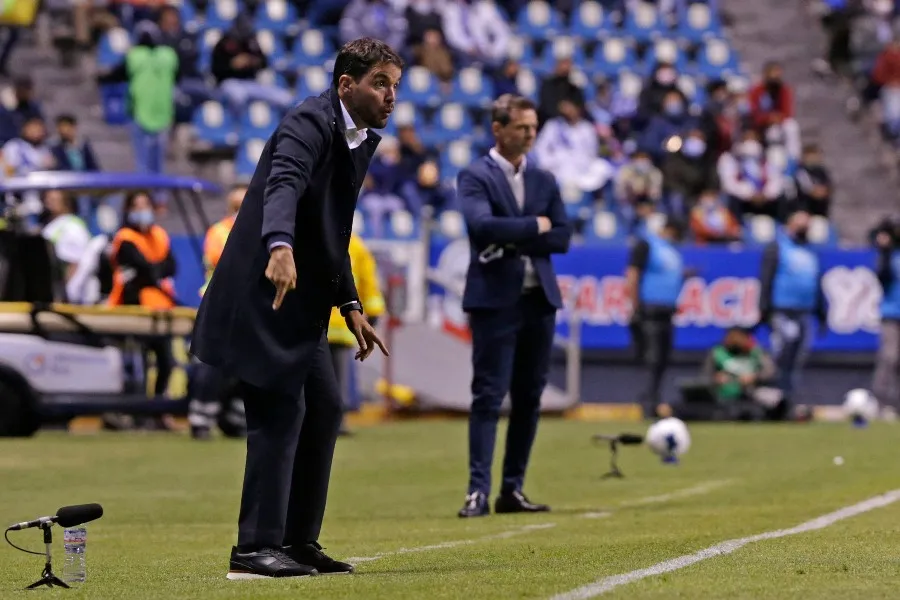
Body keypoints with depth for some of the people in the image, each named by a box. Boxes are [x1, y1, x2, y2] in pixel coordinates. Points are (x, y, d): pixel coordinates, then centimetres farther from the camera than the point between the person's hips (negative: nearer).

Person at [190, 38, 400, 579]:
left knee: (324, 407, 11)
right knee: (281, 410, -12)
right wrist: (280, 247, -55)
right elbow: (283, 185, -36)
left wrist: (351, 306, 18)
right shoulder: (311, 124, -16)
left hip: (303, 298, 10)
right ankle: (256, 548, -10)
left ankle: (298, 541, 18)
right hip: (266, 287, -10)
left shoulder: (363, 140, 14)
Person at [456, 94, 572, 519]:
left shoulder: (544, 180, 15)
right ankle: (479, 491, -11)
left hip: (540, 299, 6)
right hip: (495, 300, -6)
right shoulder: (475, 176, -2)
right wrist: (534, 226, -10)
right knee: (488, 396, -8)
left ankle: (513, 490, 11)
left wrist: (513, 241, -9)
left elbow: (562, 237, 5)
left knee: (529, 398, 6)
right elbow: (482, 225, -20)